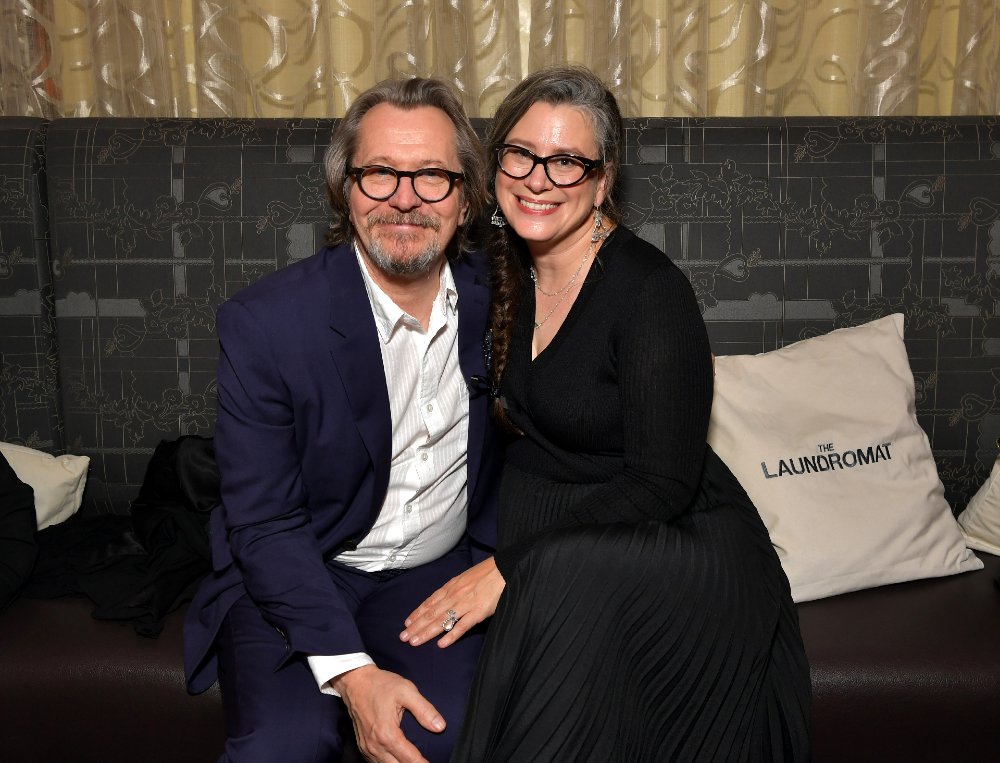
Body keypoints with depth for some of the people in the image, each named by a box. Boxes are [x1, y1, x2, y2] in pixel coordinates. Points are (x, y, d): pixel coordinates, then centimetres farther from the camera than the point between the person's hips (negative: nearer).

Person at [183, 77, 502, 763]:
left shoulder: (494, 297, -4)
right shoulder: (264, 322, -15)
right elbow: (262, 523, -14)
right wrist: (350, 672, -23)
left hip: (440, 573, 2)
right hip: (294, 576, -1)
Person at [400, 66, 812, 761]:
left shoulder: (652, 291, -19)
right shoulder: (510, 271, 3)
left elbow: (662, 485, -21)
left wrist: (509, 567, -24)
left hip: (679, 543, -5)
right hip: (557, 524, 5)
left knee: (563, 584, -36)